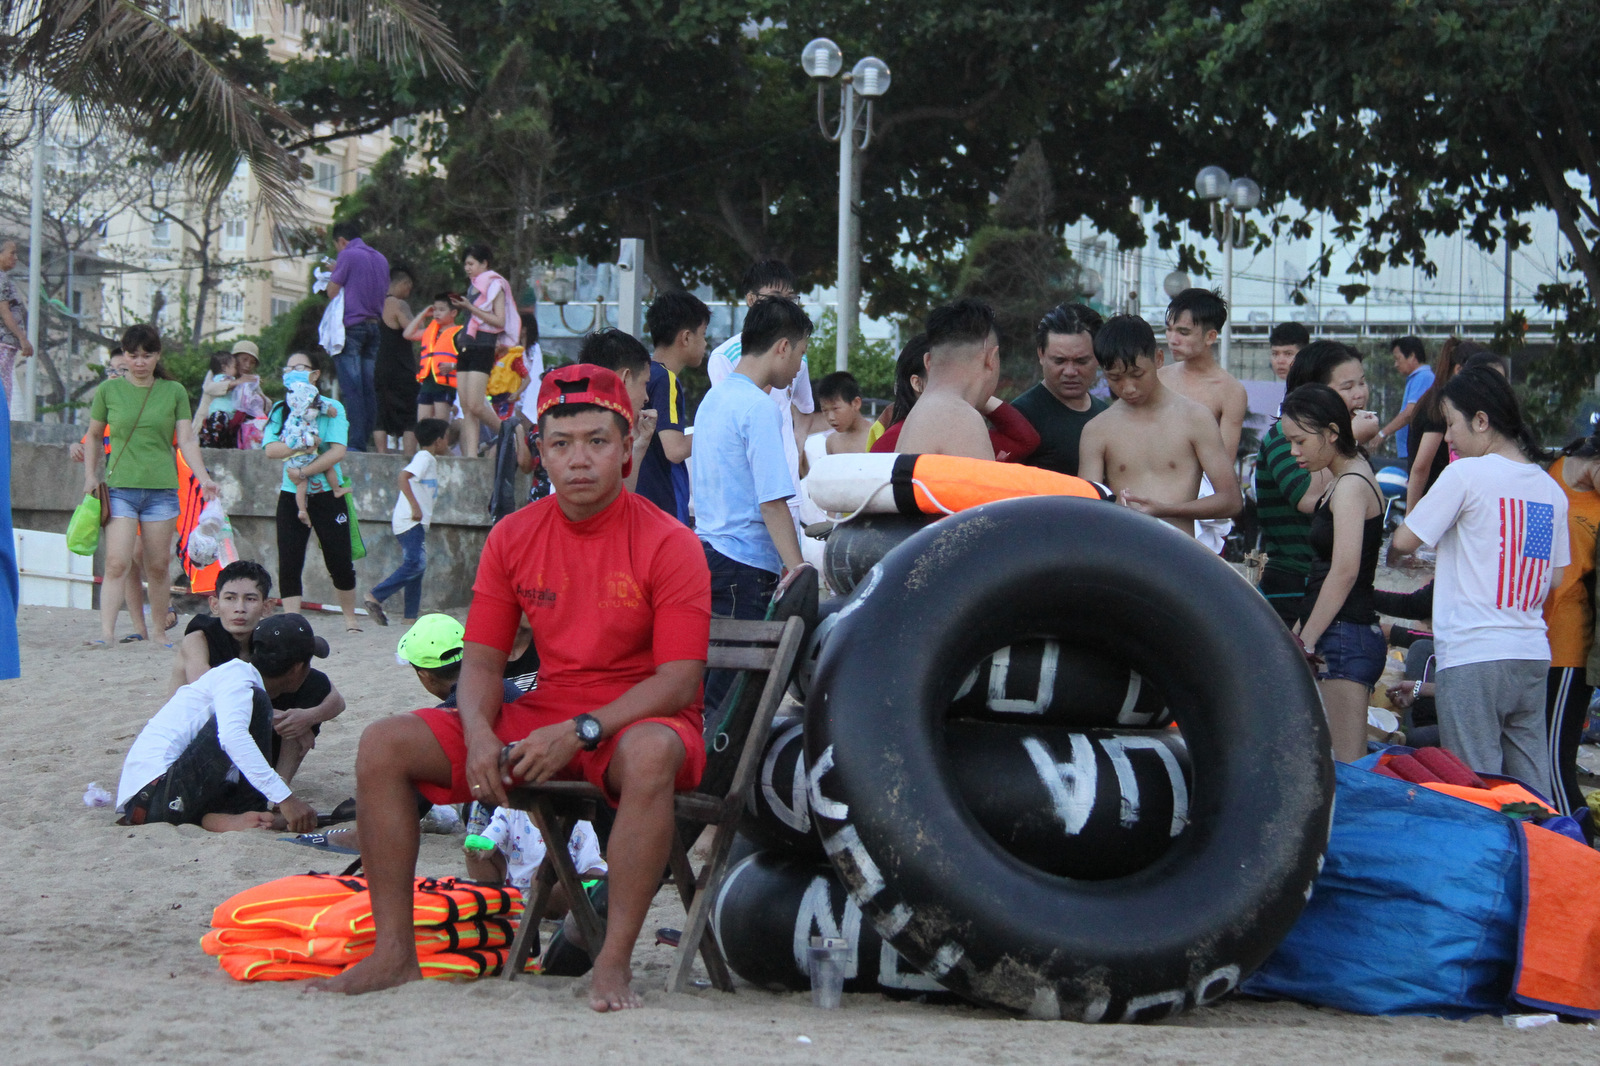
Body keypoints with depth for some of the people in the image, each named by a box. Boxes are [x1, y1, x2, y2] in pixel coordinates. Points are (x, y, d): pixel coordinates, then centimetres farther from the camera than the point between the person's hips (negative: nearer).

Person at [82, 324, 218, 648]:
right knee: (116, 563, -12)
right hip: (119, 487, -1)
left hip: (161, 489, 1)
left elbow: (187, 441, 4)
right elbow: (94, 436, 16)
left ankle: (160, 630, 16)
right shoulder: (109, 390, 6)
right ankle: (107, 632, -18)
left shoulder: (174, 392, 7)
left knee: (158, 567, 5)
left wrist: (204, 478, -7)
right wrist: (90, 475, 7)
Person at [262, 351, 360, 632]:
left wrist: (304, 472, -18)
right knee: (289, 563, -6)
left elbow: (337, 451, -13)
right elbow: (271, 449, -6)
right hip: (291, 496, 3)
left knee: (339, 562, 2)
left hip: (327, 495, -2)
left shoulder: (331, 408, -2)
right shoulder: (280, 410, 8)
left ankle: (350, 619, 20)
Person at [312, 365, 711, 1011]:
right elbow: (482, 660, 6)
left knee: (650, 753, -43)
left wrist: (581, 732, -27)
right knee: (383, 745, -10)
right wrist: (480, 735, -15)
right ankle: (394, 953, -8)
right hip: (541, 717, 5)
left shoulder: (668, 544, -10)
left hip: (636, 721, -5)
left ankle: (614, 964, -34)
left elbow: (678, 681, -16)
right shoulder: (513, 538, 4)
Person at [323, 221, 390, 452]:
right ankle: (366, 439, 6)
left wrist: (334, 272, 16)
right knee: (369, 388, 7)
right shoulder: (380, 258, 16)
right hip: (374, 325, 7)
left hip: (351, 326, -7)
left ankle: (356, 442, -16)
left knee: (351, 388, -9)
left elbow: (332, 292, -5)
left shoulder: (348, 255, -6)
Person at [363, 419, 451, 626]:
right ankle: (375, 597, -17)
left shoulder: (429, 459, 21)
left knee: (416, 566, 8)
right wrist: (415, 506, -28)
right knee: (415, 564, -18)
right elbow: (404, 476, -24)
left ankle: (410, 617, 8)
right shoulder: (424, 458, -9)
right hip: (411, 522, -11)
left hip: (416, 522, 11)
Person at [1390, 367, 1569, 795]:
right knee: (1531, 794, 6)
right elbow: (1555, 578, 16)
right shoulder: (1551, 490, 10)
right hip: (1534, 656, 6)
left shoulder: (1466, 474, -8)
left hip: (1473, 657, -6)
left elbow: (1403, 541, -5)